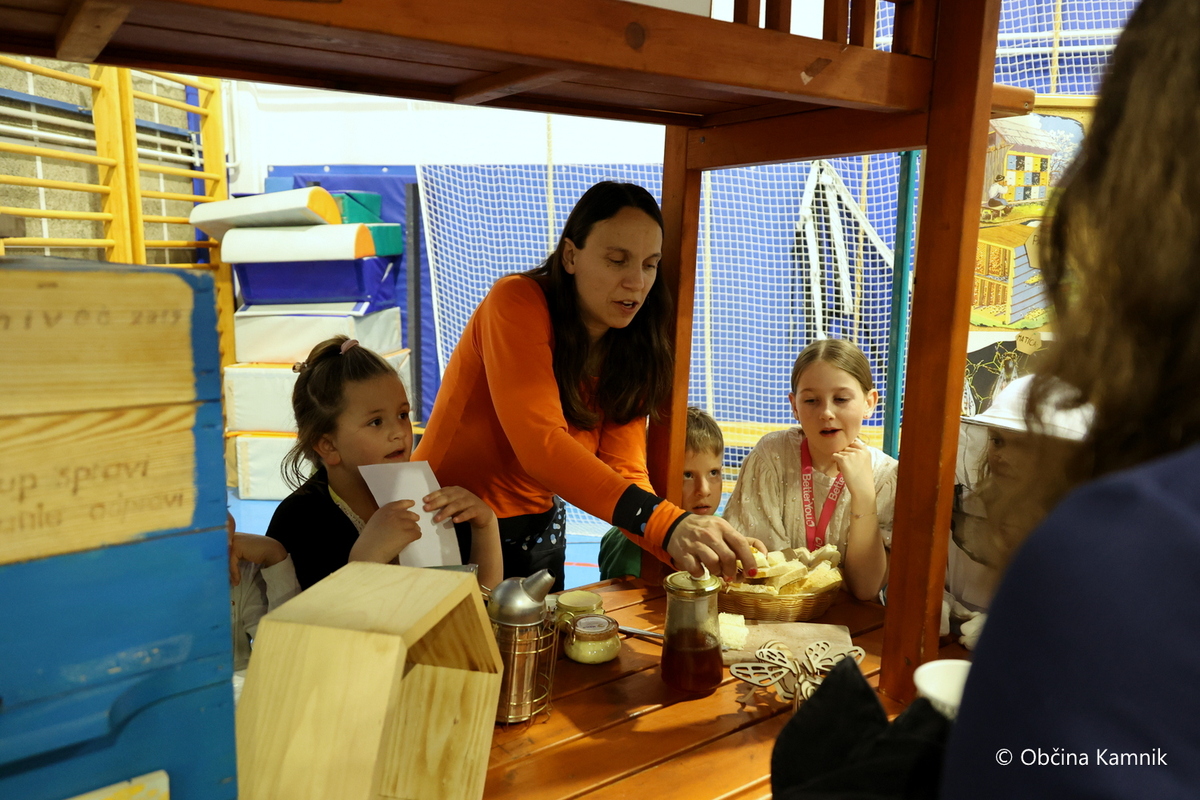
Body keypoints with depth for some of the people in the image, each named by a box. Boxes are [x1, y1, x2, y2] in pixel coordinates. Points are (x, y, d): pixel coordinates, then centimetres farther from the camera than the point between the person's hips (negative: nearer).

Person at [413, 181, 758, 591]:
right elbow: (539, 444, -35)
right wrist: (667, 525, -44)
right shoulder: (517, 303, -21)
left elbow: (625, 473, -13)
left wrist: (683, 546, -33)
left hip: (535, 534, 5)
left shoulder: (629, 350, -2)